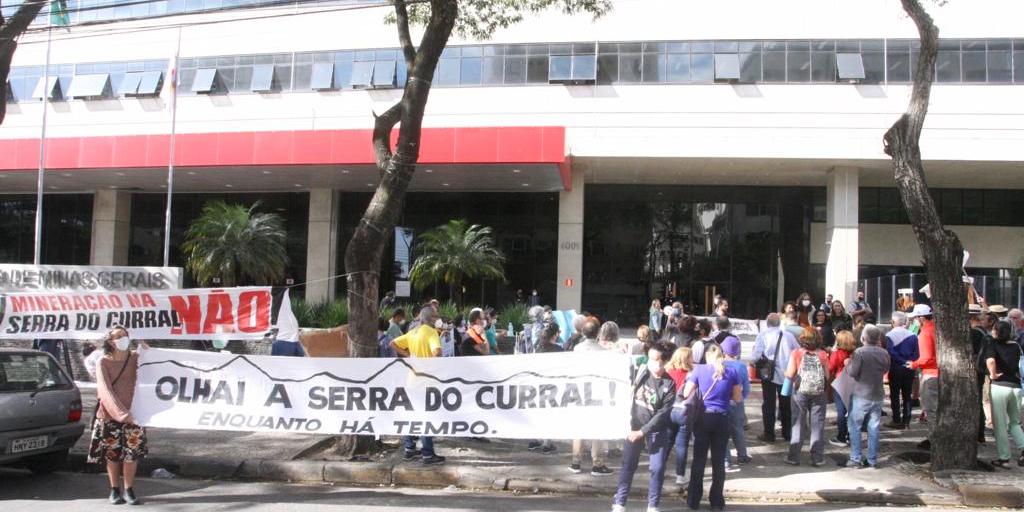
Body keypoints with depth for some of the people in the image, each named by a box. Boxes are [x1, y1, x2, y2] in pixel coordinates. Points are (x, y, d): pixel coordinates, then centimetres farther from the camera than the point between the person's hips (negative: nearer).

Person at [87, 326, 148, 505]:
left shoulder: (135, 358, 2)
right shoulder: (103, 363, -6)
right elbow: (106, 390, -15)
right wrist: (121, 413, -24)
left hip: (131, 413, 2)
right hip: (110, 416, -1)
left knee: (132, 453, -1)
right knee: (112, 454, 6)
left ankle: (129, 490, 11)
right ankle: (115, 490, 20)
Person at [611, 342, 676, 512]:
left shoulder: (669, 385, -12)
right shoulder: (641, 371, -6)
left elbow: (662, 414, -15)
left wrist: (642, 431, -18)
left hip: (656, 430, -1)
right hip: (634, 426, 1)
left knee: (657, 468, -1)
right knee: (628, 466, 6)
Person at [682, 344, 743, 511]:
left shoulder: (699, 370, -4)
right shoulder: (731, 372, 0)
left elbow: (686, 394, -1)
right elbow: (737, 398, 5)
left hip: (703, 418, -1)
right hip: (722, 419, 1)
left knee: (699, 460, 9)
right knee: (719, 462, 8)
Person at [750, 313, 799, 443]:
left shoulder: (763, 335, -9)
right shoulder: (788, 335, 2)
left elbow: (756, 354, -16)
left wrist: (752, 361, 4)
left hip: (769, 373, -3)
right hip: (786, 374, 3)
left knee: (769, 404, 4)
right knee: (786, 404, 15)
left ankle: (769, 434, 5)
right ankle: (787, 432, 23)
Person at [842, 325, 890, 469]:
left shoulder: (859, 352, -16)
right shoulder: (884, 353, 1)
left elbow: (852, 373, -15)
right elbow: (885, 370, 14)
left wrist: (848, 364, 3)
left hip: (861, 396, -5)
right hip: (878, 395, 5)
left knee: (854, 426, 6)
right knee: (873, 428, 9)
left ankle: (856, 458, 4)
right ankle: (872, 460, 13)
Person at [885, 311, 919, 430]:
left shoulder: (889, 335, -11)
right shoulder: (912, 335, 0)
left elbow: (890, 353, -19)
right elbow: (916, 354, -2)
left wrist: (902, 361, -10)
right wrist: (908, 361, 3)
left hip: (895, 368, -4)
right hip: (909, 369, 4)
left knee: (895, 395, 5)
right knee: (907, 395, 12)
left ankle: (897, 421, 4)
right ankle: (906, 421, 14)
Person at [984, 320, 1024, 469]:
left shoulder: (994, 343, -6)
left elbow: (990, 360, -23)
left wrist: (993, 374, -11)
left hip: (1000, 386, -4)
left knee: (1000, 425, 6)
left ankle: (1004, 458, 8)